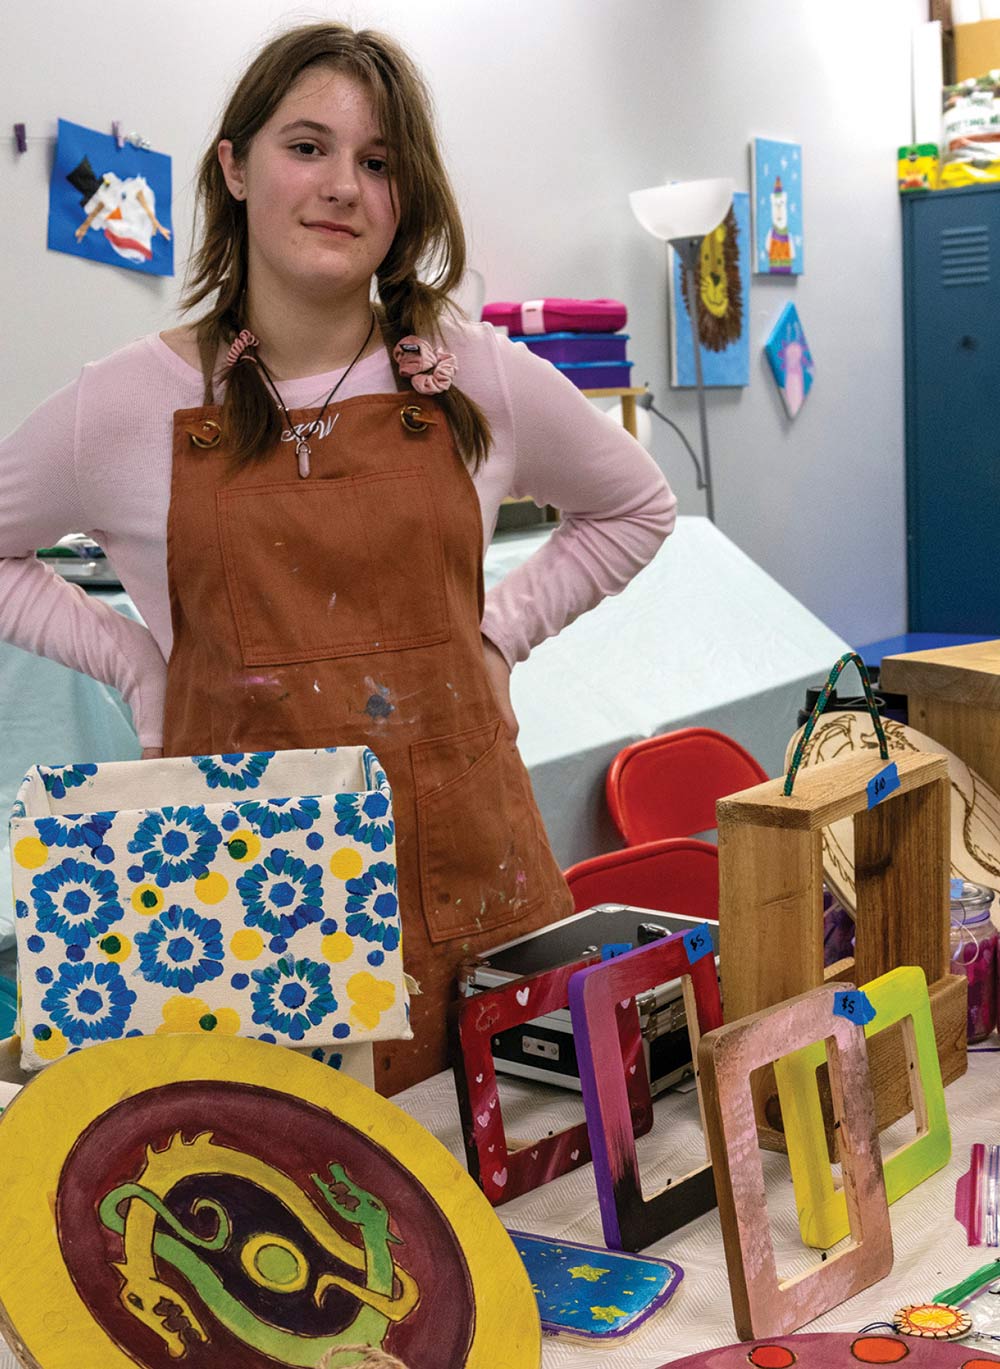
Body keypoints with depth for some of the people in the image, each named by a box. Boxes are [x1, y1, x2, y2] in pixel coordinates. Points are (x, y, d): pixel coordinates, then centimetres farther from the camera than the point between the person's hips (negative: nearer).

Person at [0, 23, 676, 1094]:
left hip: (465, 874, 2)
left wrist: (498, 632, 8)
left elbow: (635, 508, 20)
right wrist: (133, 664, 2)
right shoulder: (128, 406, -1)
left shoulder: (483, 382, 4)